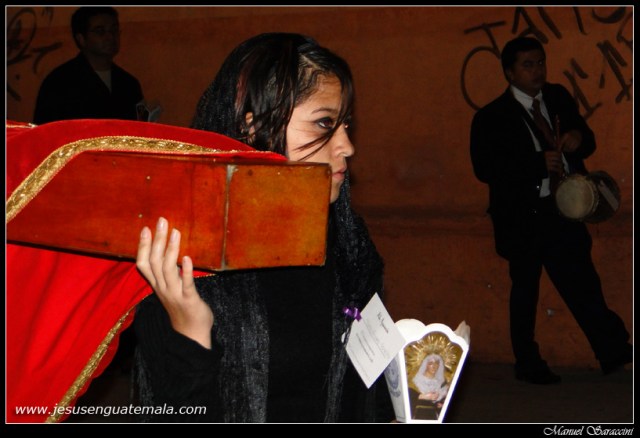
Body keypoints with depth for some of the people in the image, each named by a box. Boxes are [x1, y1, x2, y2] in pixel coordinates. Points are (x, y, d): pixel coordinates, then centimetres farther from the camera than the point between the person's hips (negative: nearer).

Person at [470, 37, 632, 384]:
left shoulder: (559, 98, 8)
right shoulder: (491, 118, -9)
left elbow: (588, 141, 15)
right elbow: (485, 169, -18)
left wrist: (578, 139, -11)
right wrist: (539, 163, -24)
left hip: (563, 210, 3)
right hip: (523, 216, -3)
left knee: (582, 284, 1)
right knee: (525, 289, 10)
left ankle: (613, 350, 6)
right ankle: (528, 364, 22)